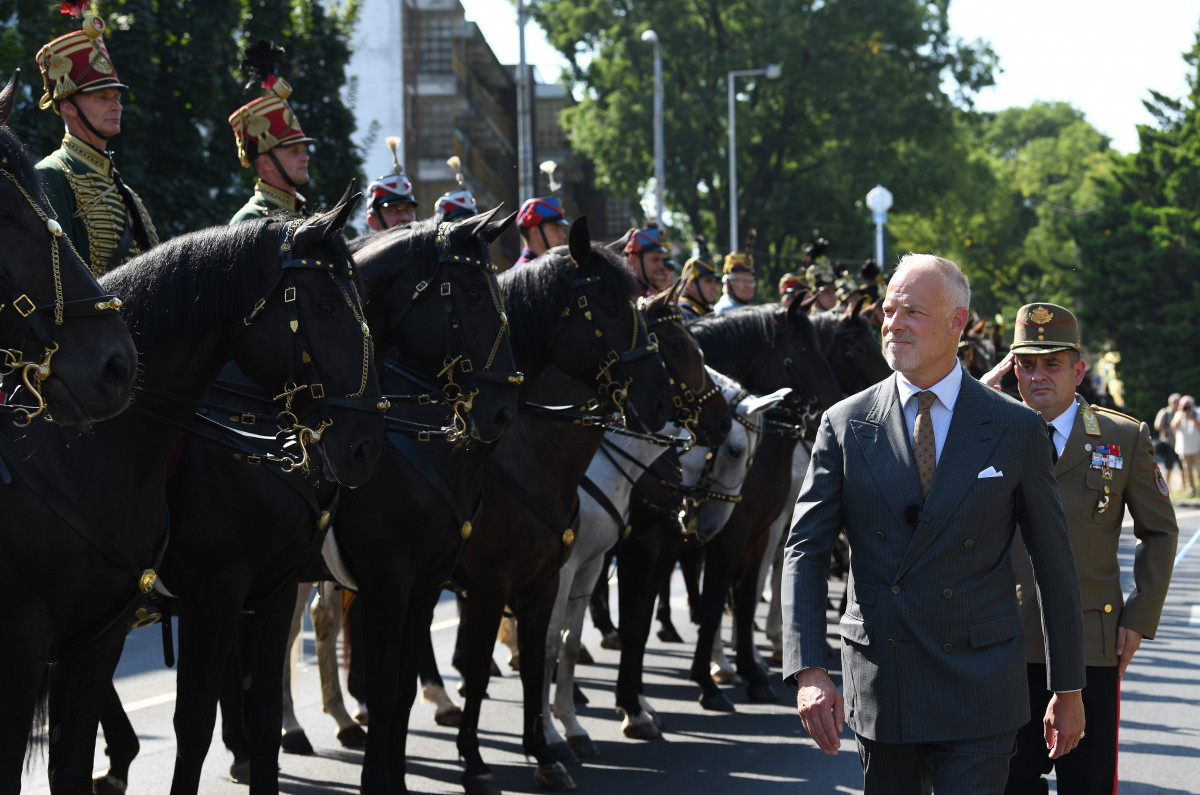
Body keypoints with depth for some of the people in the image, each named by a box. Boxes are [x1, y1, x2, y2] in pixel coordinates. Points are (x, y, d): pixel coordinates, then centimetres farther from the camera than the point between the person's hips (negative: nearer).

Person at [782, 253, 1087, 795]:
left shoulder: (1017, 430, 0)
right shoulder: (845, 425, 2)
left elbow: (1054, 564, 5)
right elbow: (805, 550, -1)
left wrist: (1068, 690, 7)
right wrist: (808, 670, -14)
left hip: (977, 688, -2)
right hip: (877, 686, 2)